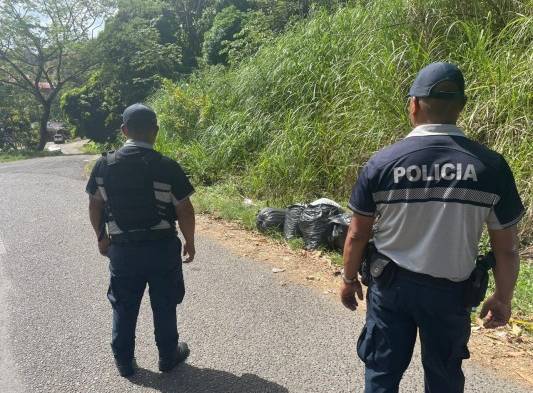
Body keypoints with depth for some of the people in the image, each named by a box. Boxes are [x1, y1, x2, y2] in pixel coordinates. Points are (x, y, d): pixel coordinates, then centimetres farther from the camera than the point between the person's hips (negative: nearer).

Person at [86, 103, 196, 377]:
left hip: (122, 249, 3)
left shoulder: (104, 165, -4)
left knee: (123, 307, 19)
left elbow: (95, 206, 5)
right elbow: (185, 211, -11)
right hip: (162, 248, -2)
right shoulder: (167, 167, -14)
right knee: (164, 306, 15)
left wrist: (101, 237, 20)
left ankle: (124, 361, 33)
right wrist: (189, 241, 5)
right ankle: (168, 356, 31)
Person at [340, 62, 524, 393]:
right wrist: (503, 298, 10)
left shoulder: (382, 163, -14)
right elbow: (507, 249, -6)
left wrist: (350, 280, 9)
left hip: (391, 284, 0)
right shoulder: (491, 165, -13)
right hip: (450, 291, 1)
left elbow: (357, 236, -7)